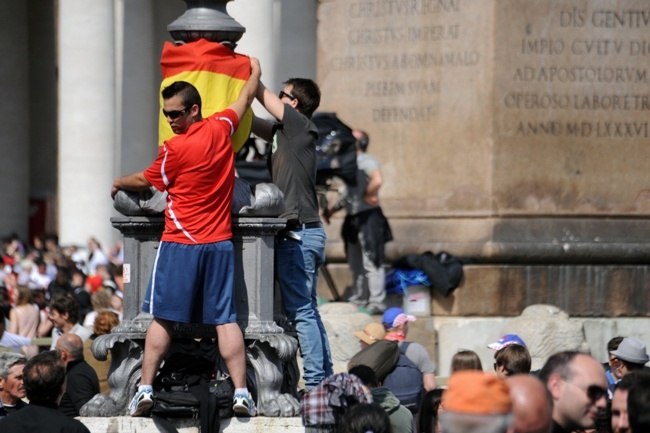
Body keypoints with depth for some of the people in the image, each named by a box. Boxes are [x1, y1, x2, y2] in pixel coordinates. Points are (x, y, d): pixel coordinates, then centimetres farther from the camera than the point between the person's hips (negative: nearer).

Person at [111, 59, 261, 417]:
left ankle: (145, 389, -3)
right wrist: (255, 73, 44)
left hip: (180, 243, -4)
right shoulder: (221, 128, 3)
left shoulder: (174, 150, -11)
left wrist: (119, 183, 27)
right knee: (225, 319, 3)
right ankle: (241, 393, -4)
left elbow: (145, 181, 7)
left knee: (162, 318, 0)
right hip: (220, 243, 5)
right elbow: (245, 98, 24)